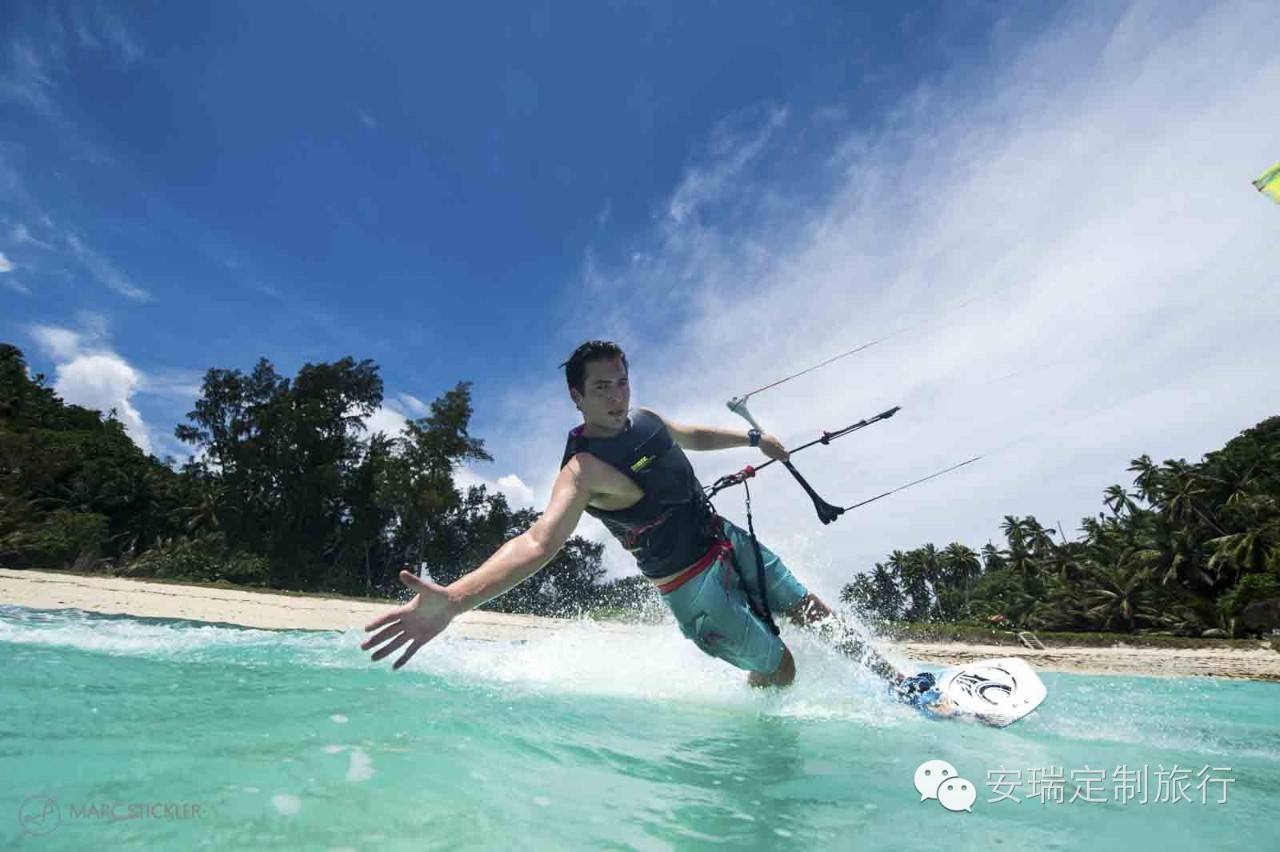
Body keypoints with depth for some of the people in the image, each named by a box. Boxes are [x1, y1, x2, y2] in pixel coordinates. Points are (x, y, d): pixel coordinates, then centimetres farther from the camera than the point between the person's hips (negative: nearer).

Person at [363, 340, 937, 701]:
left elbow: (692, 435, 18)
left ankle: (895, 681, 41)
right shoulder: (583, 469, -30)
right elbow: (539, 541, -44)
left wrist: (753, 438, 20)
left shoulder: (644, 420, -4)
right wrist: (451, 599, -59)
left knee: (808, 608, 19)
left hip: (728, 539, 8)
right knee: (777, 667, 8)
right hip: (694, 585, -7)